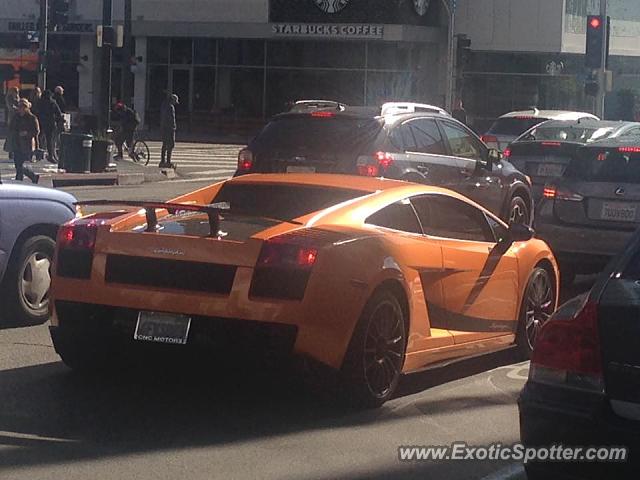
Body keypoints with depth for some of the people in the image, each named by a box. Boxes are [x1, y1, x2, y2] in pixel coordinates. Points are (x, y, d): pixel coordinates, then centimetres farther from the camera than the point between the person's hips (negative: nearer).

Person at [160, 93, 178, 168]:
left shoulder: (163, 106, 14)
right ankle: (168, 162, -10)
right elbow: (172, 118, -19)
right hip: (169, 128, -10)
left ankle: (162, 162, 17)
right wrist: (173, 128, -15)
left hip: (163, 128, 10)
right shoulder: (171, 107, -15)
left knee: (164, 145, 14)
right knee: (170, 145, -7)